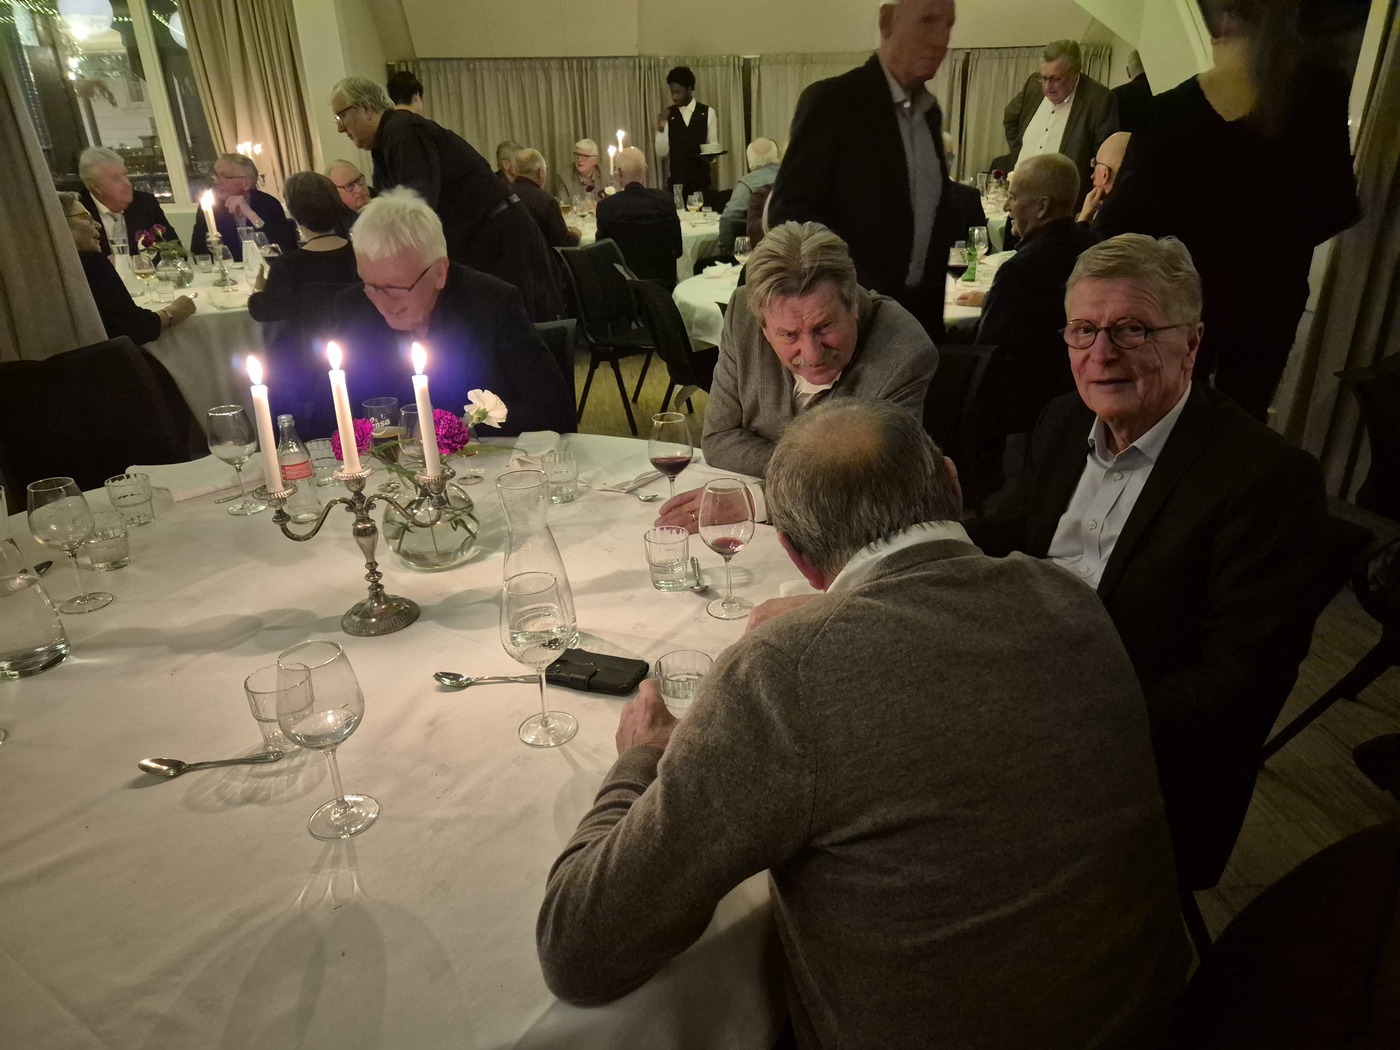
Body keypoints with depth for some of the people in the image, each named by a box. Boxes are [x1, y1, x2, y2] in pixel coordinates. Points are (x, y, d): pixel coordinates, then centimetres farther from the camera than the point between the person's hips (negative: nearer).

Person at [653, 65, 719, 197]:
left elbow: (714, 145, 6)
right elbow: (661, 153, 0)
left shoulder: (708, 112, 3)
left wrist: (709, 154, -16)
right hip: (676, 179, 0)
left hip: (701, 179, 0)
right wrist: (661, 128, -14)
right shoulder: (667, 115, 4)